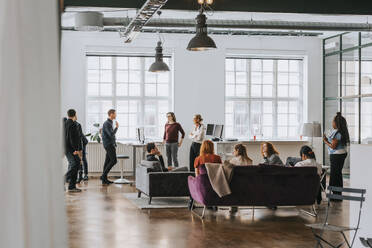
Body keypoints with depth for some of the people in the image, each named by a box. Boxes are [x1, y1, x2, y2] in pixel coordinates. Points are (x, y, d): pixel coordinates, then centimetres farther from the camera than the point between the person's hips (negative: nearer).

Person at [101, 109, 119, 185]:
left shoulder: (110, 123, 17)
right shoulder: (107, 124, -15)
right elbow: (111, 134, -23)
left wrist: (114, 145, 22)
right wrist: (116, 127, -10)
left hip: (111, 144, 10)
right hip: (109, 145, -10)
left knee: (108, 161, 7)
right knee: (114, 161, -12)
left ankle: (104, 179, 7)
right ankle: (104, 175, -8)